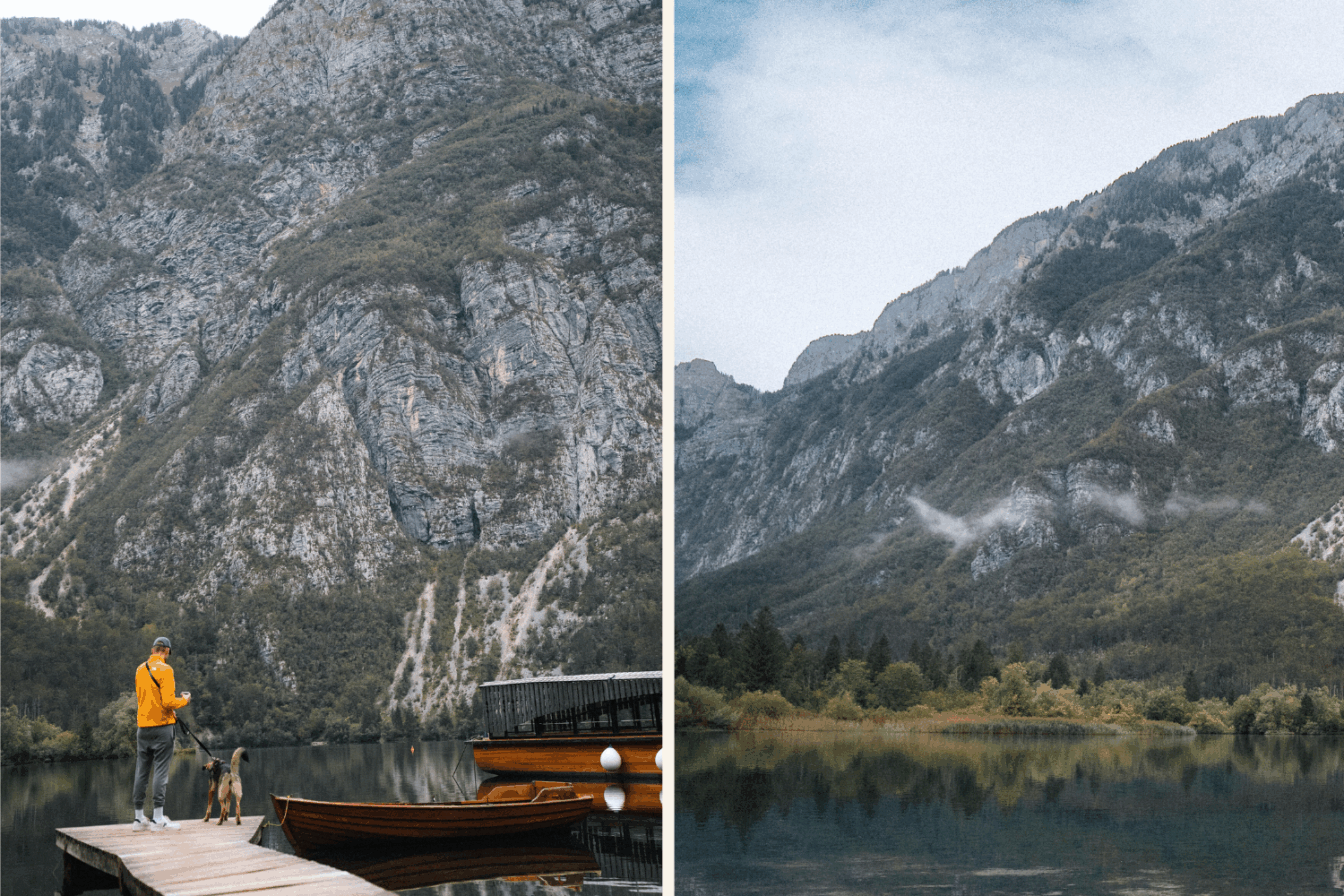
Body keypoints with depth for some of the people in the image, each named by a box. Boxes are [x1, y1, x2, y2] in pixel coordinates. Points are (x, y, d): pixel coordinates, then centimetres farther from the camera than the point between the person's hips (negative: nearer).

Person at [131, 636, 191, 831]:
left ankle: (139, 818, 14)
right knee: (160, 770, -4)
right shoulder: (164, 669, -11)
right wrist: (185, 700, 1)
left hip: (142, 726, 6)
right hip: (162, 726, -6)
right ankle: (158, 819, -5)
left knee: (141, 771, 10)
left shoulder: (140, 669, 11)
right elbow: (168, 702, -17)